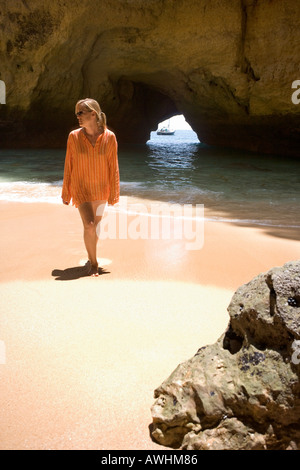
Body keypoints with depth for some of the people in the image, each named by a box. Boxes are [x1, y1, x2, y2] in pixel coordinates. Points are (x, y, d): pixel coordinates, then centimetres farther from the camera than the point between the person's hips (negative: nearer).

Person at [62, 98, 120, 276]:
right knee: (89, 225, -15)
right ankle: (93, 263, 4)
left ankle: (91, 258, 37)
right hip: (81, 188, -1)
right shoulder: (74, 136, -7)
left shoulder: (109, 137, -9)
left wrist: (114, 193, -2)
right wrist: (66, 192, 3)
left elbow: (113, 167, -4)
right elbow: (68, 166, -1)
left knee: (95, 225, 14)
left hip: (101, 189, 1)